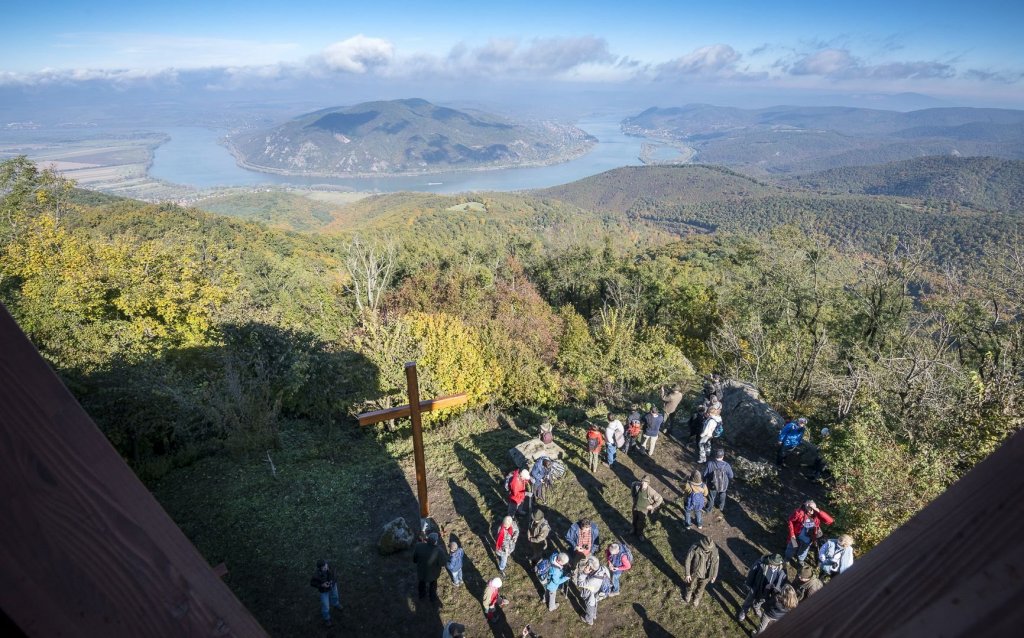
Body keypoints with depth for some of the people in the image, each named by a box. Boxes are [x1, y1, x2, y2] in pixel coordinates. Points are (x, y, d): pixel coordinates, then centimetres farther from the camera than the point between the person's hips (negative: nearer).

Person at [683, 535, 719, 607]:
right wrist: (687, 574, -11)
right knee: (690, 586, 26)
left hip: (705, 575, 1)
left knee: (700, 588, 27)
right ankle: (688, 595, 60)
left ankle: (697, 598, 59)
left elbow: (716, 563, -8)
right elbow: (688, 560, -19)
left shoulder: (714, 550, -27)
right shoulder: (695, 548, -33)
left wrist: (714, 576, 2)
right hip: (694, 573, -1)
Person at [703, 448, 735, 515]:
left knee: (711, 498, 26)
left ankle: (708, 509, 48)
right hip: (723, 487, 1)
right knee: (722, 498, 31)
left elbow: (705, 475, -18)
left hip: (712, 486, -1)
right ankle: (722, 509, 55)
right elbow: (731, 476, -13)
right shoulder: (726, 466, -28)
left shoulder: (709, 464, -30)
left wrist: (705, 481, 3)